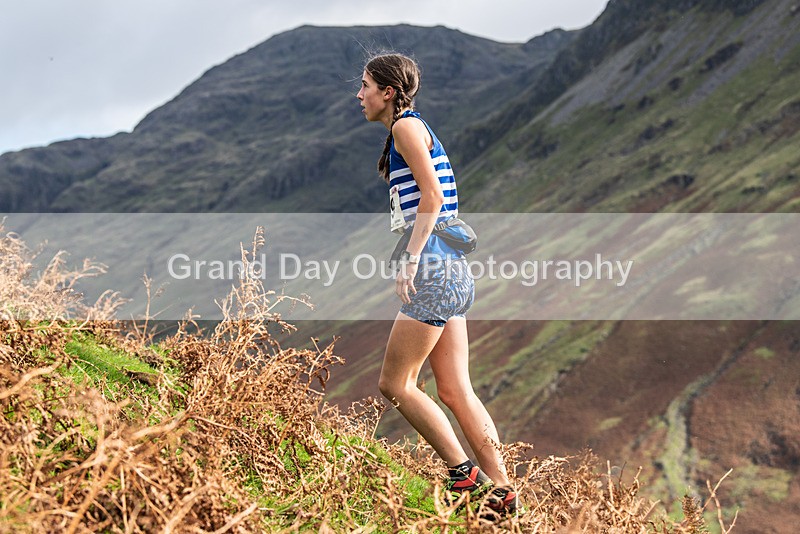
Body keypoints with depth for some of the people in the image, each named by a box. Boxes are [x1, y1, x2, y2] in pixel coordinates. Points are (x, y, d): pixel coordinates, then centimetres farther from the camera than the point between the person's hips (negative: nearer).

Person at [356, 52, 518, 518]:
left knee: (395, 384, -4)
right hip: (453, 268, 10)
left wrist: (411, 260, -20)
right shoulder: (417, 130, 22)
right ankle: (501, 489, 8)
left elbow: (432, 195, -16)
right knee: (454, 391, 8)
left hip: (434, 264, -10)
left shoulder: (407, 125, -5)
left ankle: (465, 474, -2)